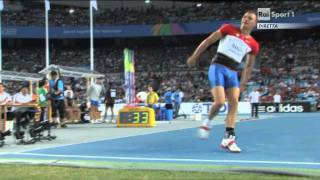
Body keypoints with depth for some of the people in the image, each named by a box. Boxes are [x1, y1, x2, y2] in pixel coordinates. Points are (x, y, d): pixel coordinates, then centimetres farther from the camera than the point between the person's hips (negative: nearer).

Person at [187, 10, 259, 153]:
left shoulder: (253, 45, 8)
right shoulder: (228, 29, 0)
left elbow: (248, 66, 17)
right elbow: (208, 41, 3)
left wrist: (243, 84, 13)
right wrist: (194, 57, 1)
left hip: (232, 72, 4)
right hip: (218, 67, -4)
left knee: (234, 103, -10)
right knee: (220, 101, -18)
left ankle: (228, 138, -9)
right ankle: (208, 122, 11)